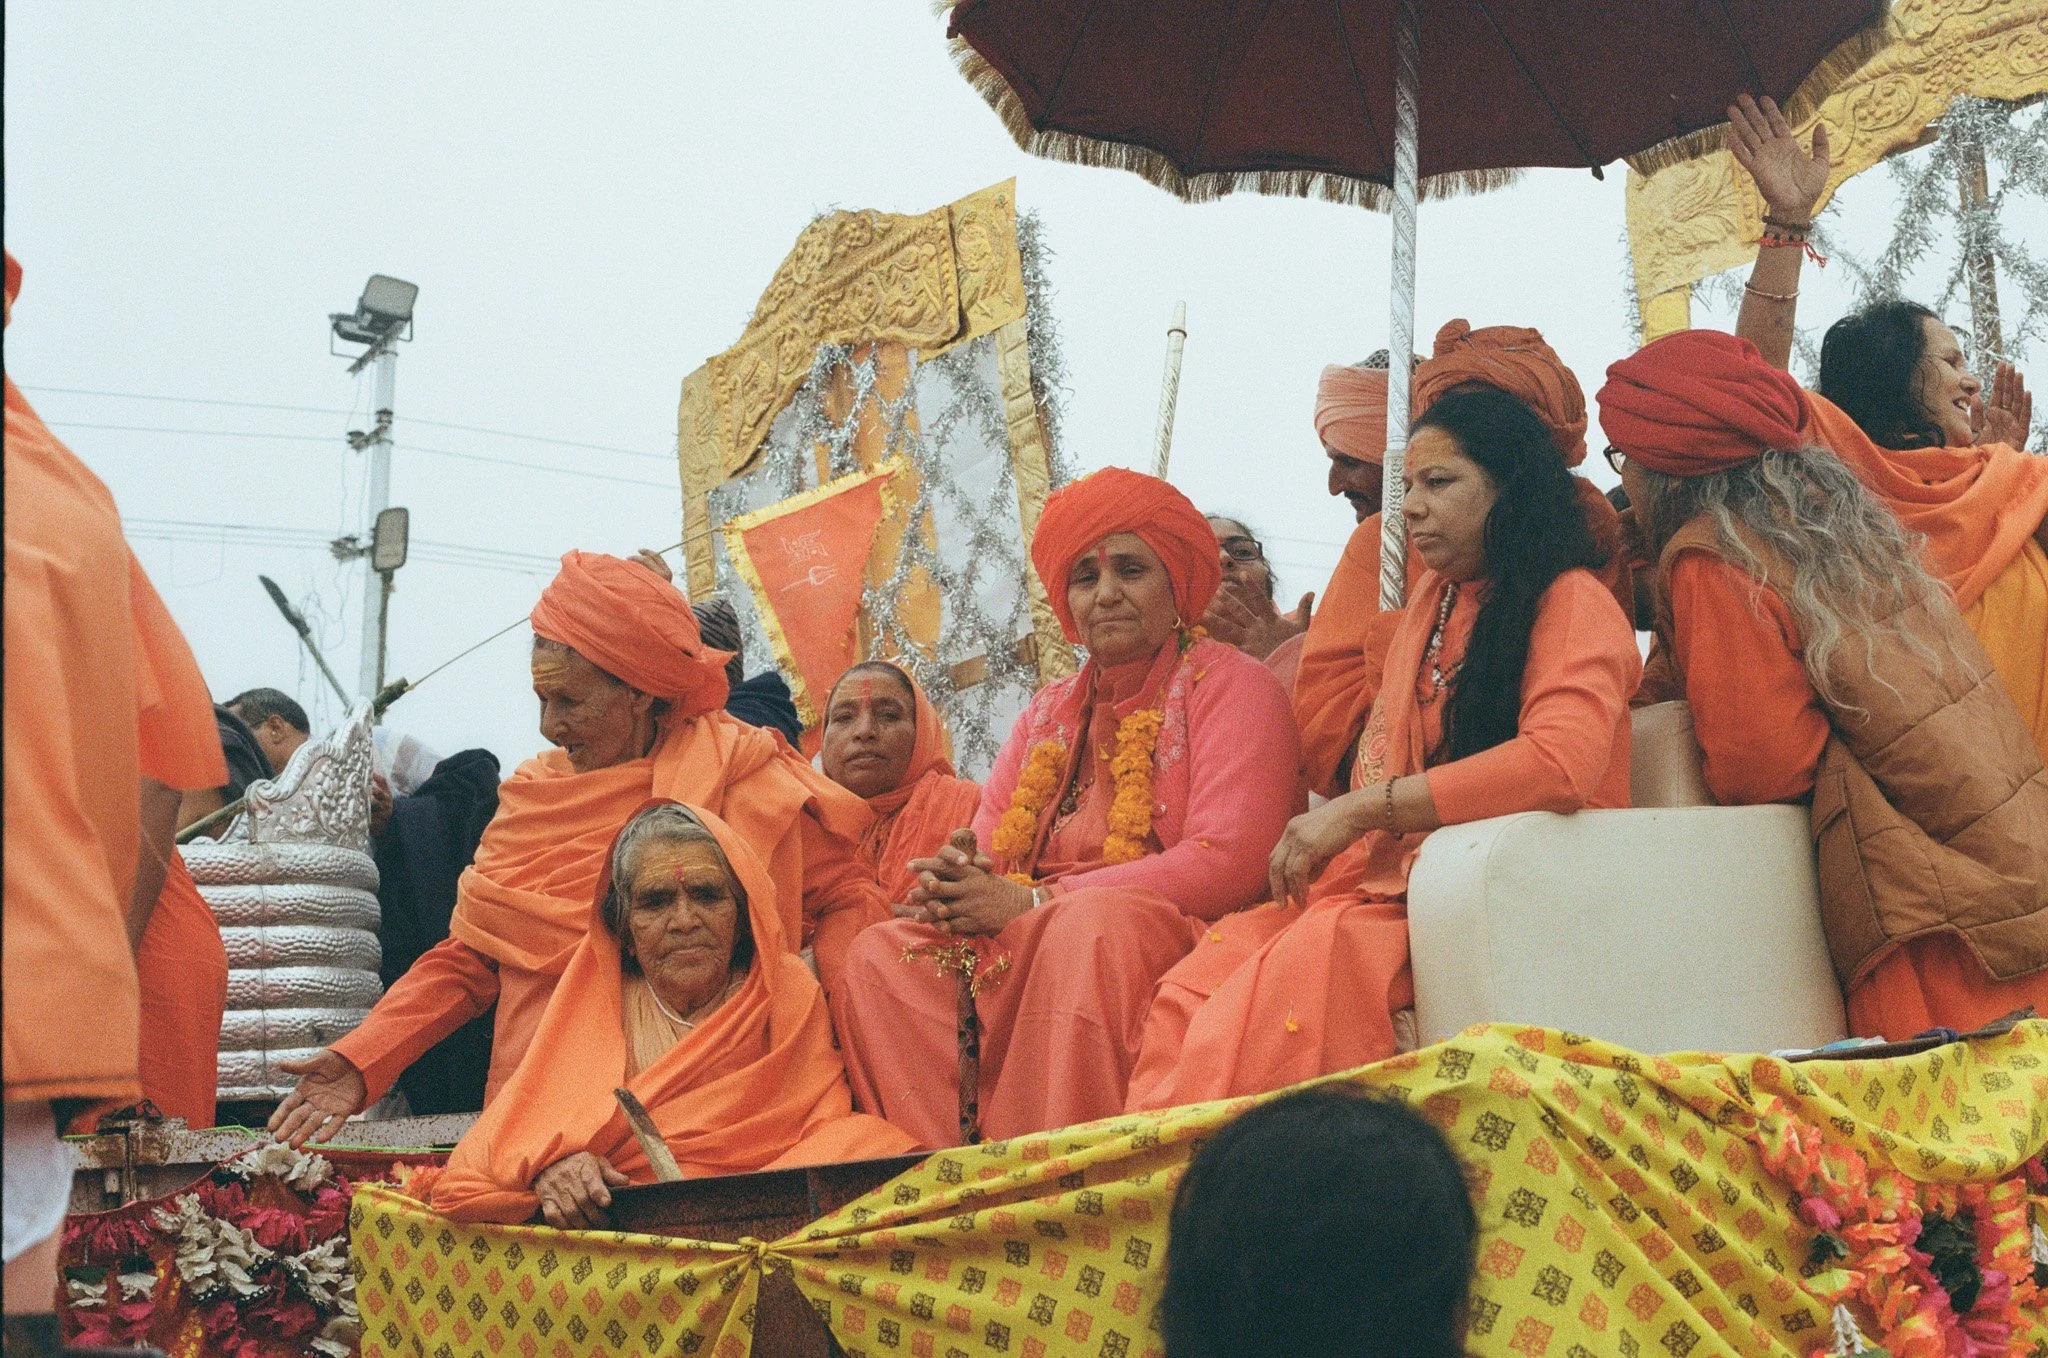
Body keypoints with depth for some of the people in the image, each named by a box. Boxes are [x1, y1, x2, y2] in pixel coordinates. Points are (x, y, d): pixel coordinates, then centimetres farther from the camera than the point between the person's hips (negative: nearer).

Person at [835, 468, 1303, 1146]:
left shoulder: (1230, 685, 0)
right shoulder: (1050, 712, 22)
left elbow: (1226, 863, -14)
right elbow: (984, 850, 16)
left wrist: (1033, 901, -14)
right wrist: (951, 886, -12)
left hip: (1180, 936, -6)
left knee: (1092, 923, -36)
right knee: (880, 954, -12)